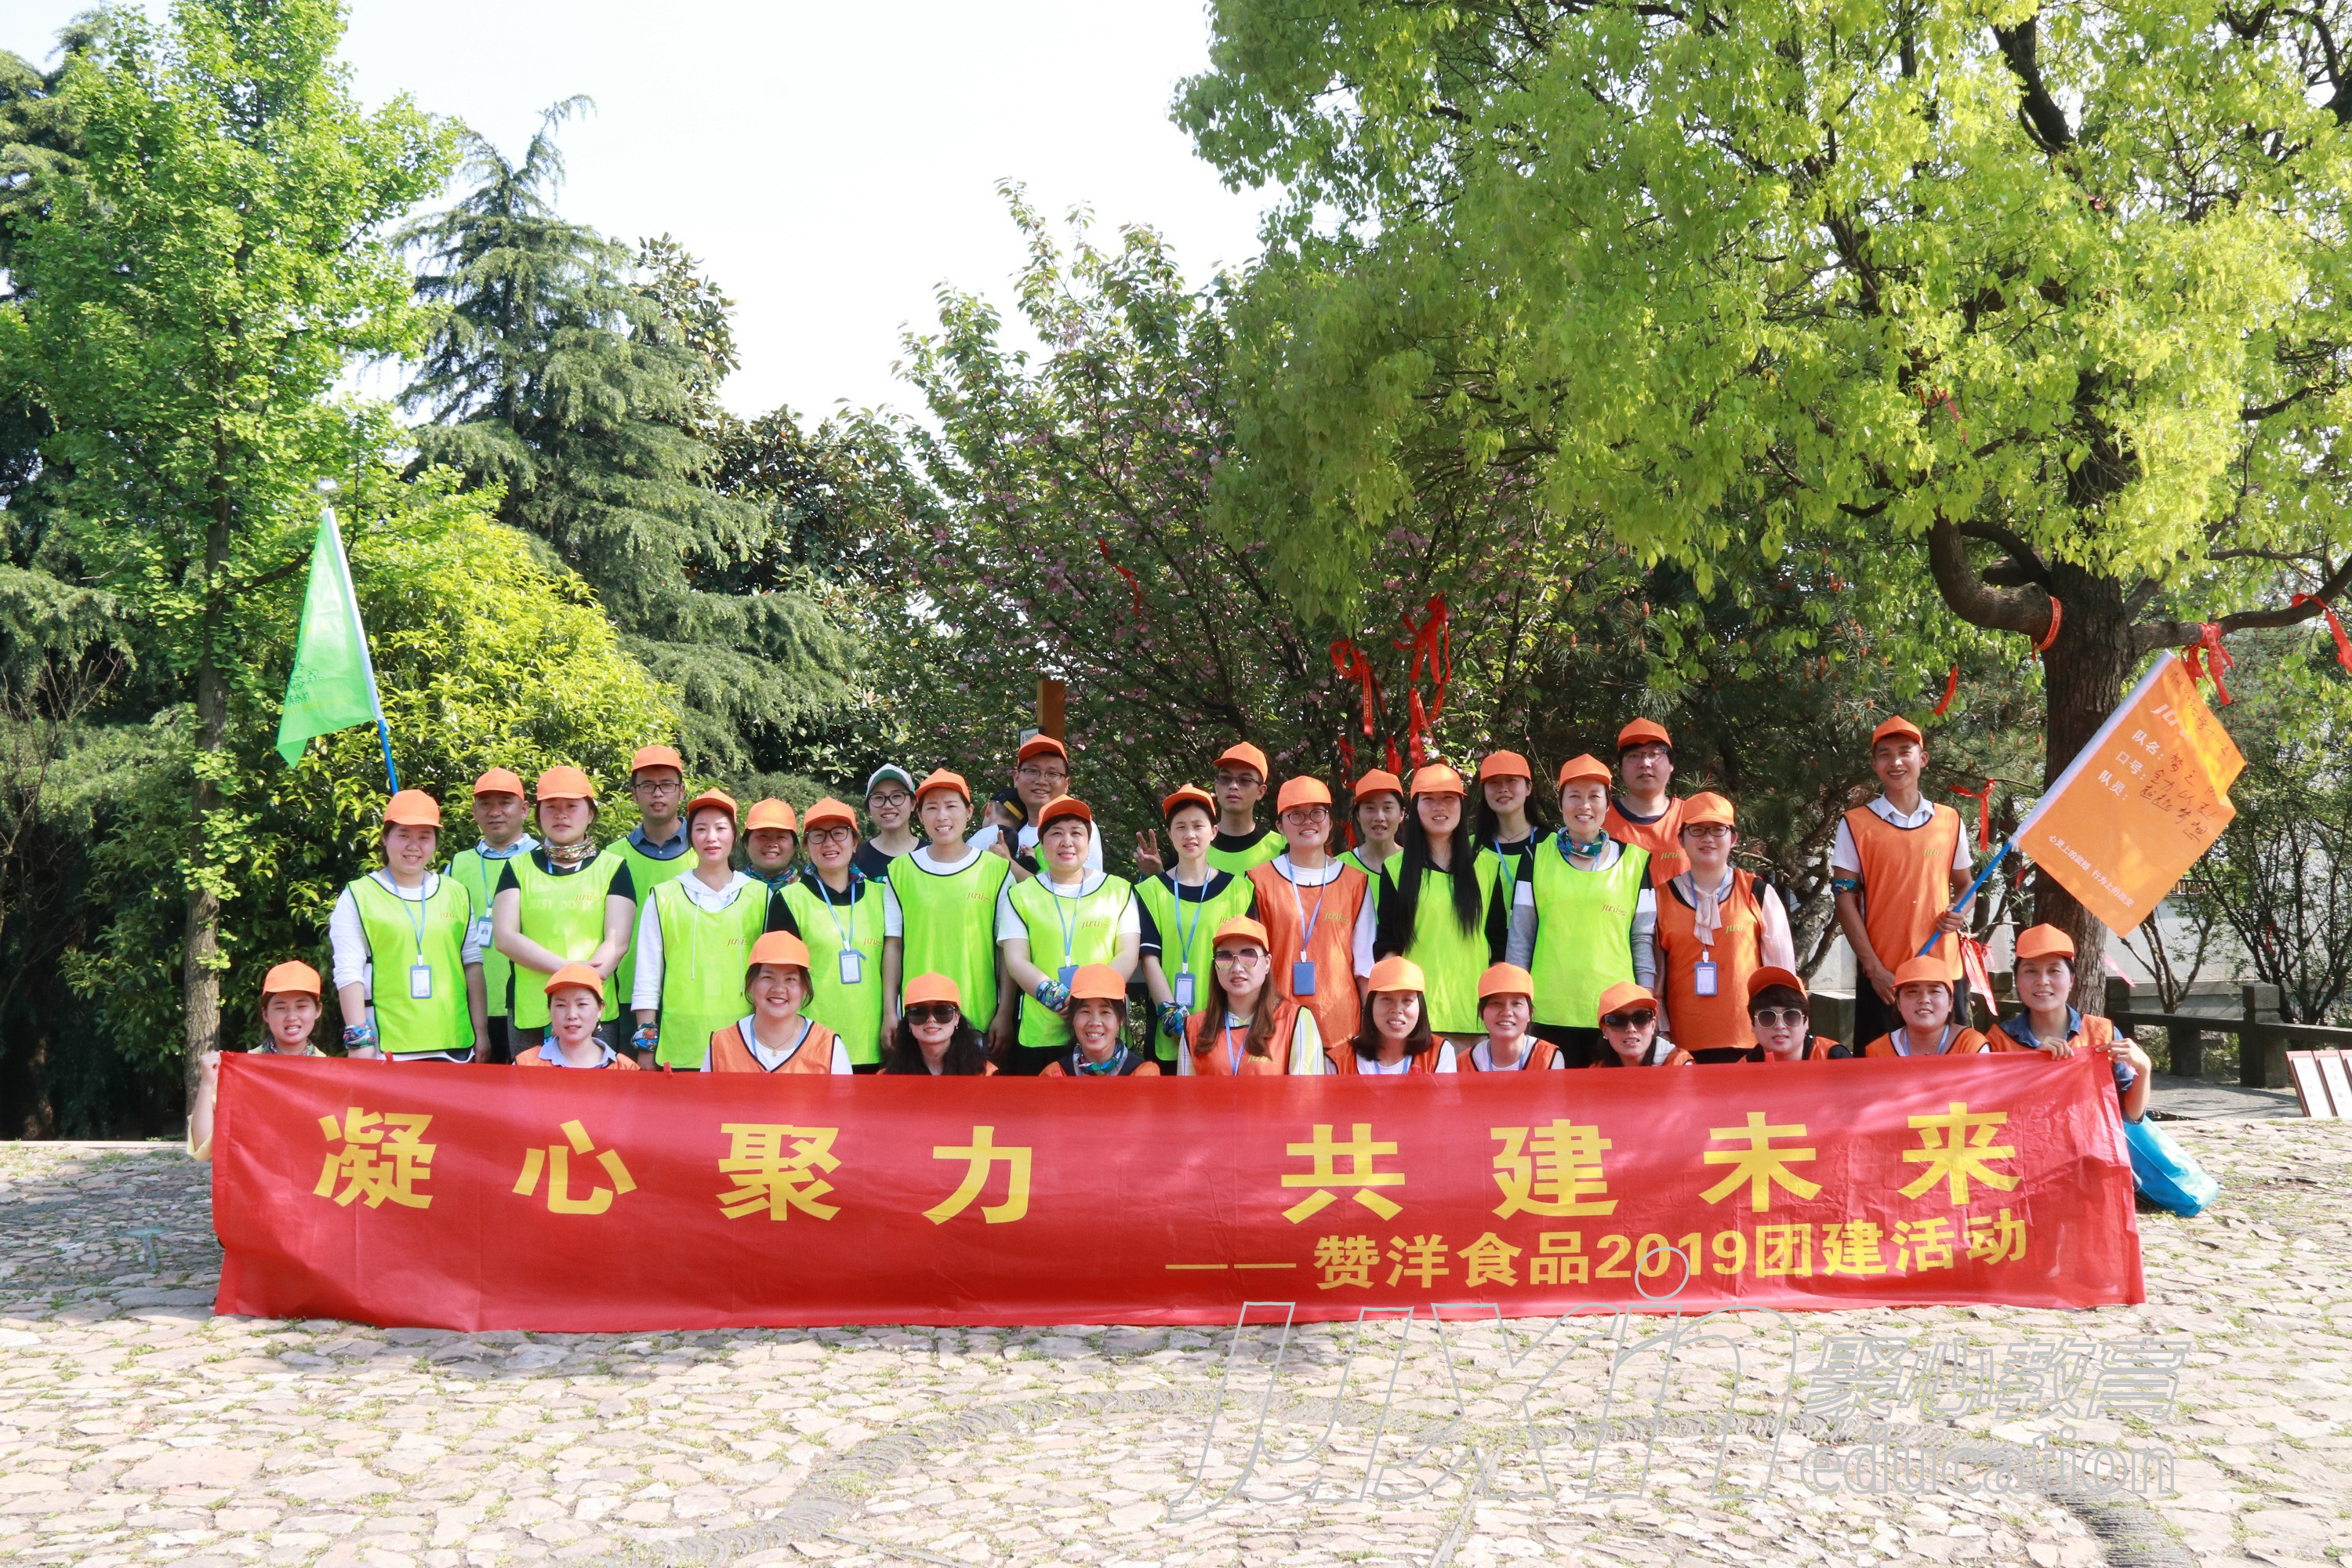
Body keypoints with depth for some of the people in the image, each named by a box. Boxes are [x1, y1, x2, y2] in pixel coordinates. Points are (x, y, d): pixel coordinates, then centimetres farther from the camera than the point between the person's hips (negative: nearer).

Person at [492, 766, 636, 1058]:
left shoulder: (612, 867, 9)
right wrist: (568, 969, -12)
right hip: (531, 1016, 1)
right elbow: (505, 937, 0)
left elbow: (617, 942, -2)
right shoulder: (519, 867, 13)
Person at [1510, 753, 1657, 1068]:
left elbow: (1643, 939, 10)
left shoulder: (1635, 861, 7)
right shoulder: (1539, 856, 6)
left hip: (1616, 1015, 0)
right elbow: (1520, 936, 8)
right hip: (1550, 1014, 0)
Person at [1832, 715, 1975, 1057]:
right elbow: (1846, 900, -2)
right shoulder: (1855, 825, 1)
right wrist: (1874, 967, -9)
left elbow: (1964, 885, 20)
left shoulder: (1950, 821, 9)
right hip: (1883, 977, -2)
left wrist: (1960, 914, -4)